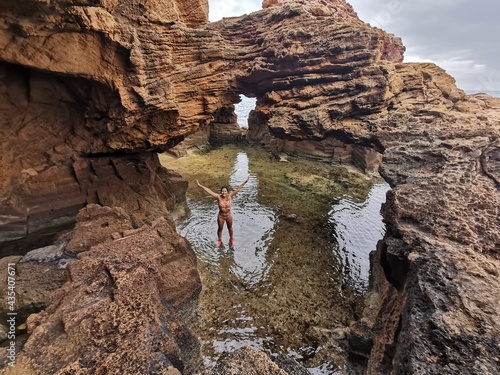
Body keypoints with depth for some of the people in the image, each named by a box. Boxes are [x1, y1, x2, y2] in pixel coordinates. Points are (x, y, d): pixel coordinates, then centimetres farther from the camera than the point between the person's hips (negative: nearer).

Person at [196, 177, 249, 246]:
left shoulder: (230, 196, -19)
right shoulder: (218, 197, -22)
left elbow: (238, 189, -23)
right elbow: (209, 191, -26)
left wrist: (245, 182, -28)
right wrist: (200, 185, -30)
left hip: (229, 215, 1)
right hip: (221, 216, 0)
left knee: (230, 228, 23)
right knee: (220, 228, 20)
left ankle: (231, 239, 50)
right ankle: (219, 240, 47)